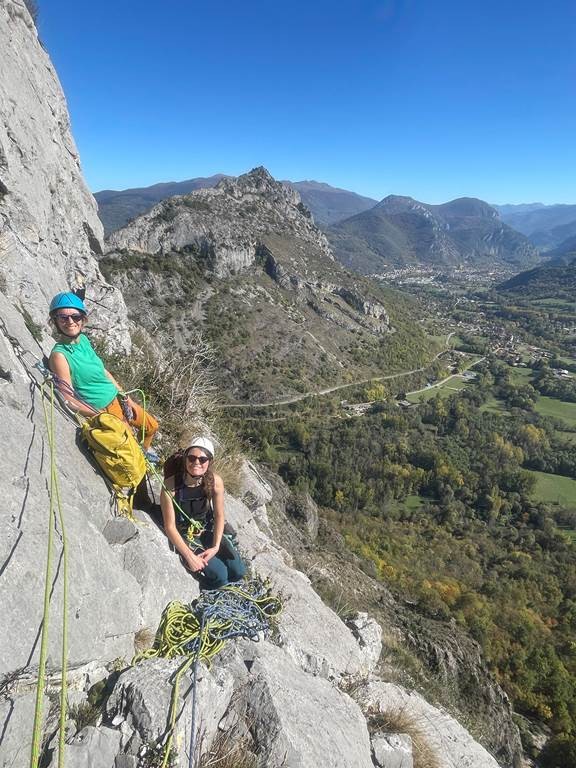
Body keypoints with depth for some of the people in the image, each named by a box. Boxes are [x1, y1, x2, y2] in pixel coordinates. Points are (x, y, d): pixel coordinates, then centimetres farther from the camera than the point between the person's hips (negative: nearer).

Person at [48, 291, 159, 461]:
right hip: (104, 411, -7)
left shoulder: (83, 339, -2)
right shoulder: (59, 355, -24)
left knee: (152, 426, 24)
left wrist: (126, 397, 9)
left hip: (118, 399, 8)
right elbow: (70, 400, -23)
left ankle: (144, 449, 52)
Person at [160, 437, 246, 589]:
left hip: (207, 531, 4)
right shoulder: (171, 485, -27)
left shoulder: (215, 481, -19)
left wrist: (216, 547, -14)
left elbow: (219, 516, -6)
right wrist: (189, 556, -22)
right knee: (220, 575, -18)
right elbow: (170, 526, -20)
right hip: (182, 536, -4)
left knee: (238, 572, -4)